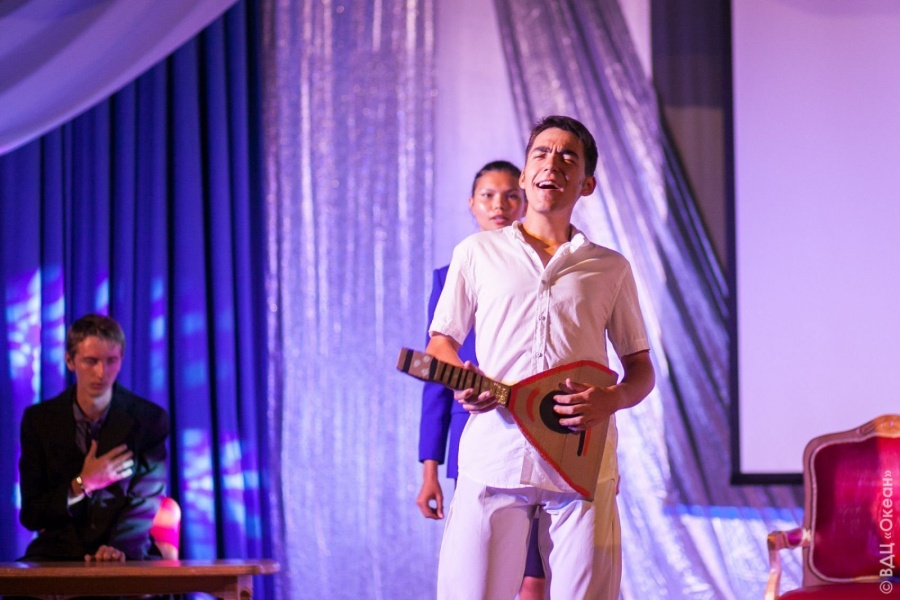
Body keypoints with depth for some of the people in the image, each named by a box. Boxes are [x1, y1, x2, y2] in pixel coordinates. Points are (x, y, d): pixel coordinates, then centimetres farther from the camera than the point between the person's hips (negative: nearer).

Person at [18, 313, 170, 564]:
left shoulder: (150, 420, 0)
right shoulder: (39, 420, 3)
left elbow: (144, 501, -6)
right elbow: (30, 516, 4)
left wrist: (119, 549, -26)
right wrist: (81, 485, -13)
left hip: (129, 556, -1)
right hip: (58, 555, 1)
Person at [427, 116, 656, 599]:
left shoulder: (610, 269, 14)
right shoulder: (477, 253, 13)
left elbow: (641, 369, 15)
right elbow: (441, 342, 17)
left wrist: (612, 400, -7)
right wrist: (463, 379, -6)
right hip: (493, 458, 0)